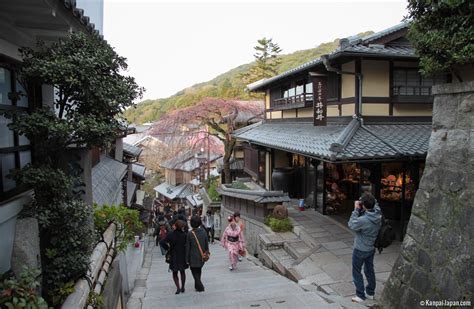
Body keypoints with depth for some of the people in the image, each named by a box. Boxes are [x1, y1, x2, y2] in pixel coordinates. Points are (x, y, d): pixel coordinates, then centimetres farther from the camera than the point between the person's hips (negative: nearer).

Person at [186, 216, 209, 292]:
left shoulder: (190, 233, -17)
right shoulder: (203, 231, -7)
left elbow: (187, 247, -11)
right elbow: (207, 244, 1)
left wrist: (187, 259, -3)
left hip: (193, 257, -4)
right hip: (202, 257, 4)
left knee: (194, 272, 10)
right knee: (198, 271, 21)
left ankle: (200, 286, 3)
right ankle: (197, 285, 31)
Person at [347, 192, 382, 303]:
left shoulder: (363, 220, -35)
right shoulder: (378, 215, -14)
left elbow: (351, 225, -18)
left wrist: (356, 210, -18)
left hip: (360, 250, -7)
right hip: (371, 248, 7)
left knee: (357, 272, 12)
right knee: (369, 270, 22)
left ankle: (360, 295, 20)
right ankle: (370, 293, 37)